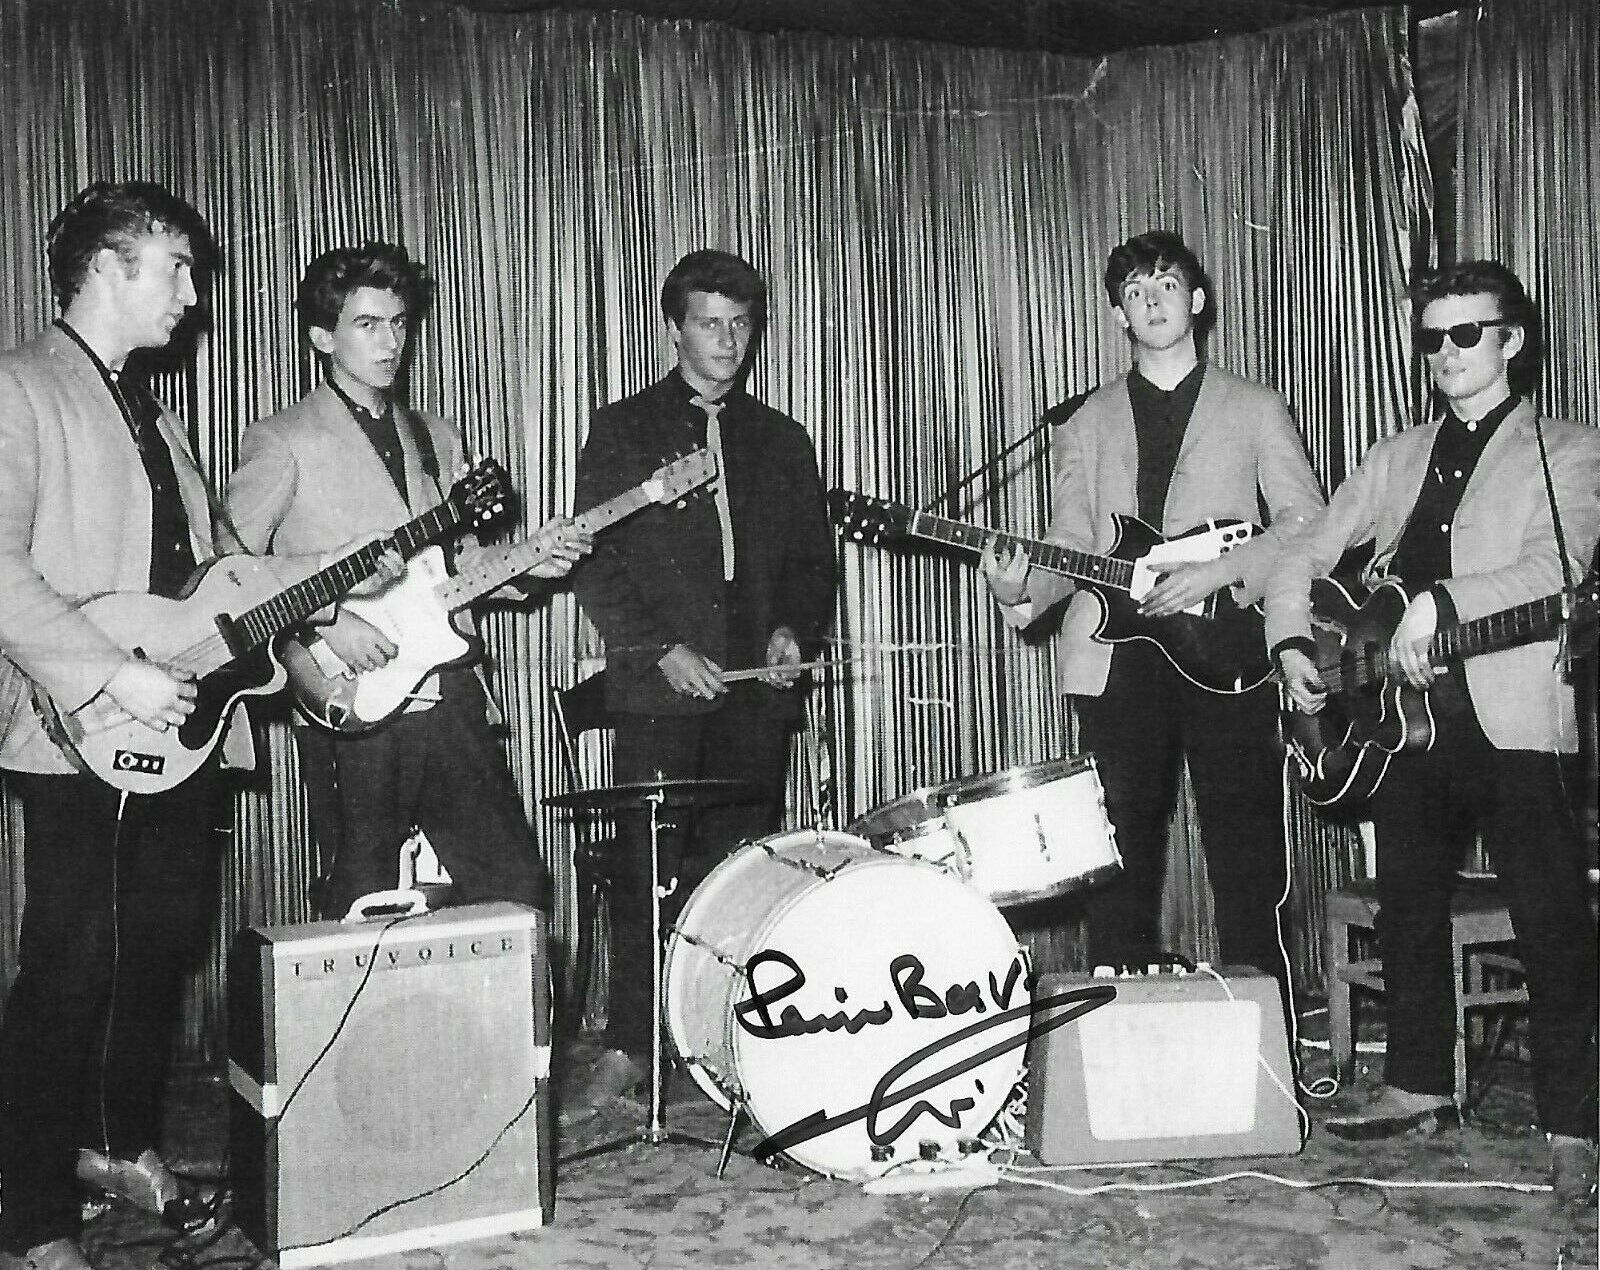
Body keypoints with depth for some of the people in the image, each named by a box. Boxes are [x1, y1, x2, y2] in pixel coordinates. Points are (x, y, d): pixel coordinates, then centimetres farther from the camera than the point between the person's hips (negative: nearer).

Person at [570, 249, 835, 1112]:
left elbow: (812, 561, 18)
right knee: (648, 867, -6)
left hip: (756, 687, 3)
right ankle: (626, 1047, 1)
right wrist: (663, 649, -11)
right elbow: (594, 561, 0)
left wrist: (793, 631, -1)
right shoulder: (621, 431, 8)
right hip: (659, 686, -3)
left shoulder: (781, 442, 18)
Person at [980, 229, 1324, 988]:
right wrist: (1023, 594, -11)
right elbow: (1072, 544, 10)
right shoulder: (1086, 426, 16)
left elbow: (1306, 521, 3)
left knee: (1246, 859, -1)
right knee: (1120, 861, 3)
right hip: (1119, 660, 2)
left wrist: (1220, 572, -11)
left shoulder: (1255, 410, 10)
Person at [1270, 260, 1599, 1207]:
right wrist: (1293, 646, 1)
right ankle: (1421, 1087, 25)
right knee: (1409, 910, 12)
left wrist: (1442, 602, -28)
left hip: (1514, 721, -5)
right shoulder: (1397, 458, 17)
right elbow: (1304, 559, 18)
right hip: (1406, 714, 5)